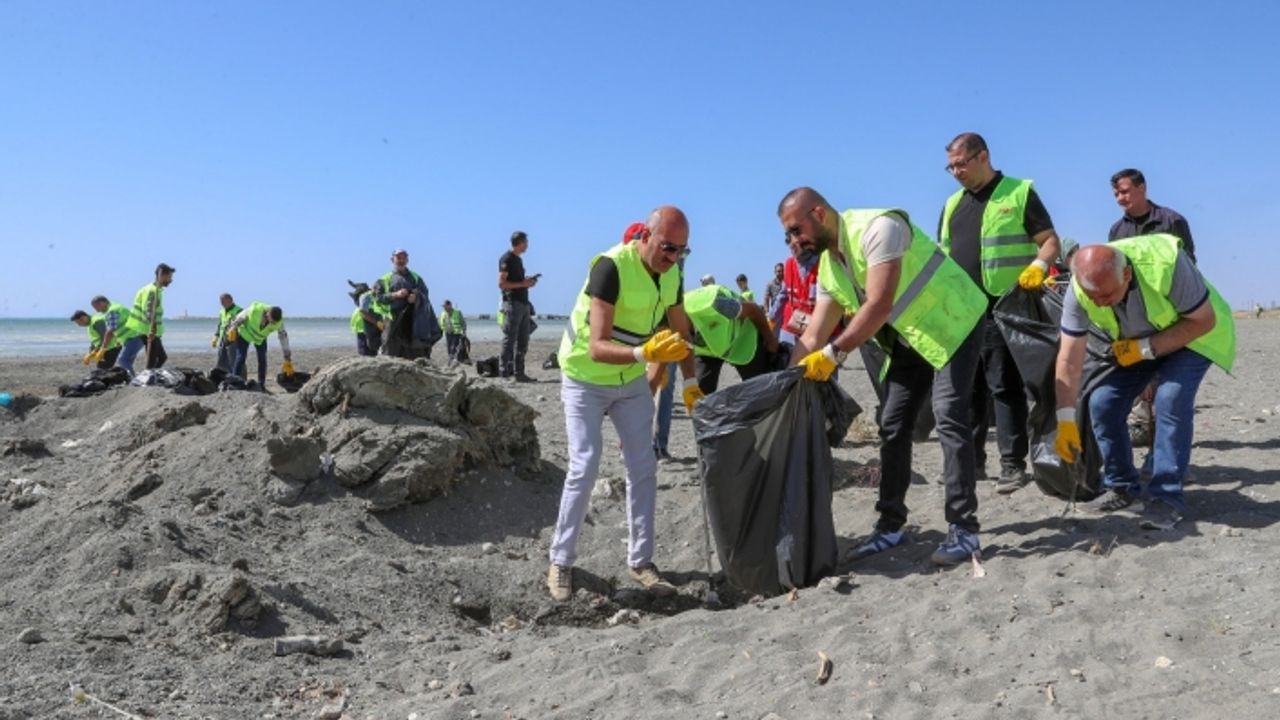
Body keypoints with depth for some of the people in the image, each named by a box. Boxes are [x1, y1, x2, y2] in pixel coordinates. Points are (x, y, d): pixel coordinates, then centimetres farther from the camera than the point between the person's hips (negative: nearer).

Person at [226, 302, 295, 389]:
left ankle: (261, 386, 10)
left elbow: (284, 339, -24)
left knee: (262, 360, -1)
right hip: (245, 332, -2)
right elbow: (241, 316, -18)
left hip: (260, 337, 2)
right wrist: (233, 328, -6)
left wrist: (288, 361, -22)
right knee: (241, 358, -10)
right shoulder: (255, 309, -40)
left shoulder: (279, 322, -32)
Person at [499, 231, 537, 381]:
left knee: (523, 342, 8)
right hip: (512, 303, -9)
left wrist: (528, 281, 10)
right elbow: (501, 283, -13)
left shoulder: (518, 259, 20)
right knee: (509, 340, -8)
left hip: (523, 303, 9)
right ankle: (505, 373, -7)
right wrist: (522, 284, -15)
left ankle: (519, 373, 12)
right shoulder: (506, 259, -7)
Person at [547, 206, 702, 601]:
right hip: (586, 379, -6)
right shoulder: (611, 267, -30)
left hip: (632, 380, 6)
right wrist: (644, 353, -52)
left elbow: (681, 333, 6)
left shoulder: (671, 274, -8)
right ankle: (560, 562, 4)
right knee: (584, 468, -11)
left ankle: (640, 560, 13)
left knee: (643, 468, 3)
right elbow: (597, 348, -36)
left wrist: (690, 384, -3)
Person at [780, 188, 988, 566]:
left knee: (948, 415, -18)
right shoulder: (827, 266, 1)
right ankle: (890, 525, 14)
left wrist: (834, 354, -34)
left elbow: (879, 305, -34)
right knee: (892, 425, 5)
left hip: (954, 323, -8)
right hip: (910, 339, 9)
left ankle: (963, 530, -13)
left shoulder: (877, 228, -27)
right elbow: (813, 334, 1)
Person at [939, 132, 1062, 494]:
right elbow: (943, 254, 23)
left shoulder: (1019, 193, 0)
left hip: (1003, 308, -6)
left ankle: (1013, 464, 1)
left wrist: (1038, 266, -22)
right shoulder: (953, 204, 17)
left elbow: (1050, 240, -3)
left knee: (1005, 387, -5)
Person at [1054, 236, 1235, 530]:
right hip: (1136, 344, 4)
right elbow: (1069, 359, -25)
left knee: (1171, 398, -25)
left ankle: (1167, 497, -15)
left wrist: (1146, 349, -31)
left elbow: (1204, 321, -25)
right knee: (1103, 402, -9)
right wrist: (1066, 421, -31)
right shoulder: (1078, 291, -27)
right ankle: (1123, 489, 7)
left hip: (1194, 336, -4)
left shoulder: (1166, 263, -38)